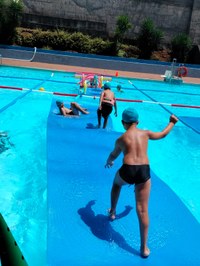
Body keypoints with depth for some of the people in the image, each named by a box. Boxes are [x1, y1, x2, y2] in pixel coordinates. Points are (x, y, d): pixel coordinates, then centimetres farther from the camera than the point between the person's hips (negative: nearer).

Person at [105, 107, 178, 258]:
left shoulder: (121, 139, 9)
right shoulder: (146, 133, 13)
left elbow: (113, 155, 26)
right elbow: (163, 134, 31)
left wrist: (109, 162, 49)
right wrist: (172, 123, 49)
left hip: (128, 171, -1)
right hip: (144, 172, 1)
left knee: (116, 183, 35)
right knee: (142, 210, 6)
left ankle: (112, 212, 48)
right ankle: (144, 247, 13)